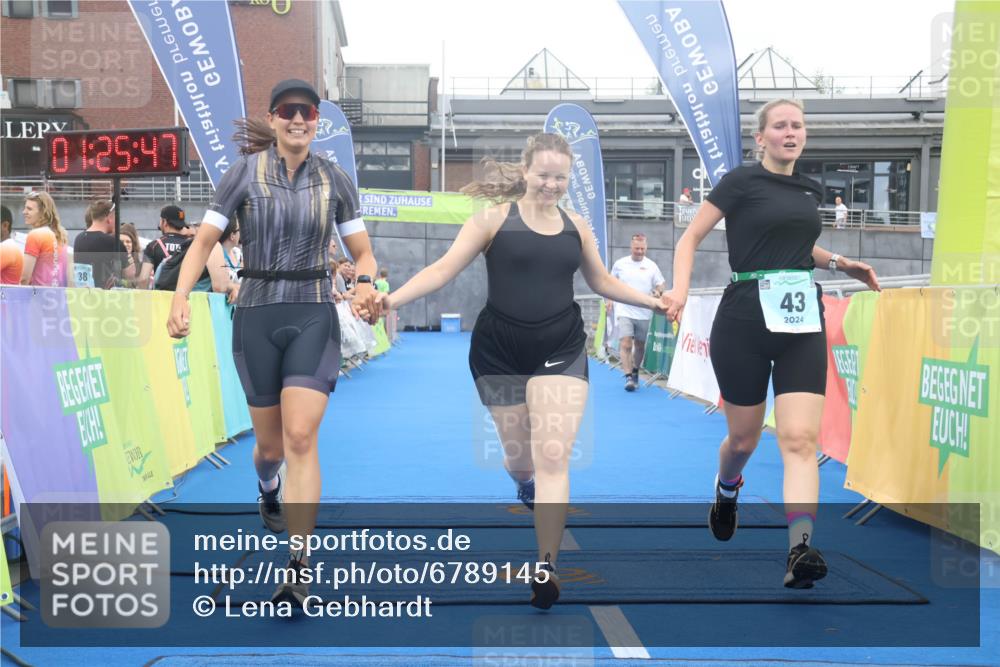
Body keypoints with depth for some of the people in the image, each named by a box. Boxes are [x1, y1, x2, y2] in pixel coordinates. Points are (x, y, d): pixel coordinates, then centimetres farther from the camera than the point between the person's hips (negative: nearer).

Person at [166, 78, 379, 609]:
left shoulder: (335, 180, 4)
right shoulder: (245, 172, 1)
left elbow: (363, 253, 8)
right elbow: (203, 242, 1)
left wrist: (365, 284, -15)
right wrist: (181, 296, -16)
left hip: (314, 316, -1)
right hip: (257, 317, 1)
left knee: (301, 436, -17)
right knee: (271, 445, 11)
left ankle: (298, 570, -14)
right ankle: (269, 490, 50)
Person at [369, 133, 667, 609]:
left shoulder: (576, 226, 7)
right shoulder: (495, 218, -4)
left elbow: (602, 282, 22)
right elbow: (444, 269, -11)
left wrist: (654, 301, 19)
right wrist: (394, 298, -25)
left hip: (561, 352, 1)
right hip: (499, 351, -1)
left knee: (552, 458, -9)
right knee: (518, 458, 13)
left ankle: (546, 566, -2)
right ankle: (525, 483, 53)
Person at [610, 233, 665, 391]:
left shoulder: (651, 266, 2)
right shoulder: (619, 264, 2)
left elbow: (661, 283, 7)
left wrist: (658, 291, -15)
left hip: (644, 313, 1)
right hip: (624, 312, -1)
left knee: (640, 346, 11)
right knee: (625, 344, -15)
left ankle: (635, 372, 31)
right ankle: (628, 377, -15)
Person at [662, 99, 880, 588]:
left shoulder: (810, 190, 15)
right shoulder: (741, 182, -1)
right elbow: (689, 240, 0)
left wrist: (839, 263, 16)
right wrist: (680, 291, -16)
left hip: (802, 321, 4)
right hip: (745, 320, -3)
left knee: (800, 438, -13)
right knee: (744, 437, 9)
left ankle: (800, 550, -20)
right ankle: (726, 492, 44)